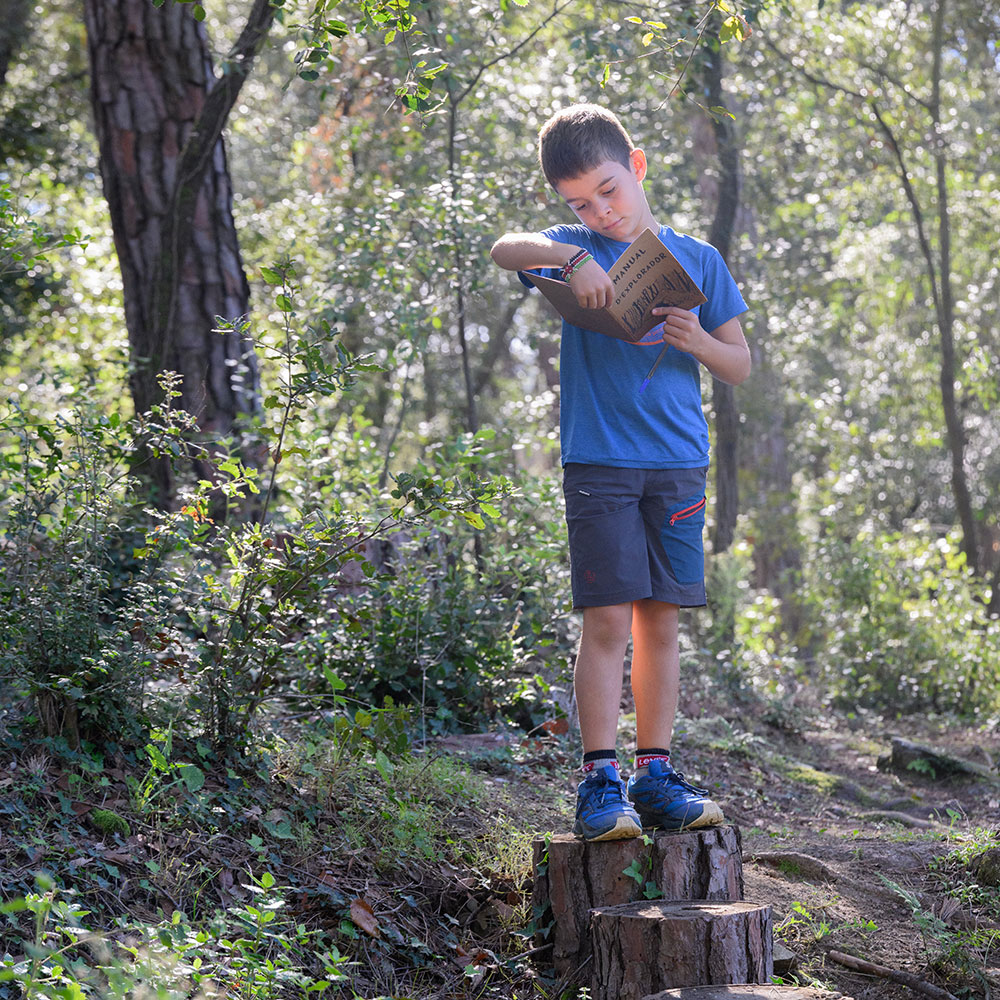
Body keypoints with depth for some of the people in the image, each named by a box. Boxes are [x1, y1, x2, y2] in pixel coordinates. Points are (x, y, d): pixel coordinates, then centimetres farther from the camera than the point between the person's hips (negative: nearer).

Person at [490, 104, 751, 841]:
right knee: (608, 620, -7)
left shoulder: (697, 259, 11)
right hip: (598, 460, -2)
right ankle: (601, 782, -3)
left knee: (661, 620, 4)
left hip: (678, 462, 2)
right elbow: (505, 249, -13)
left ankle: (654, 775, 11)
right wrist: (571, 256, -29)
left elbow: (741, 366, 11)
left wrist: (698, 341, -9)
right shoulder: (577, 250, 6)